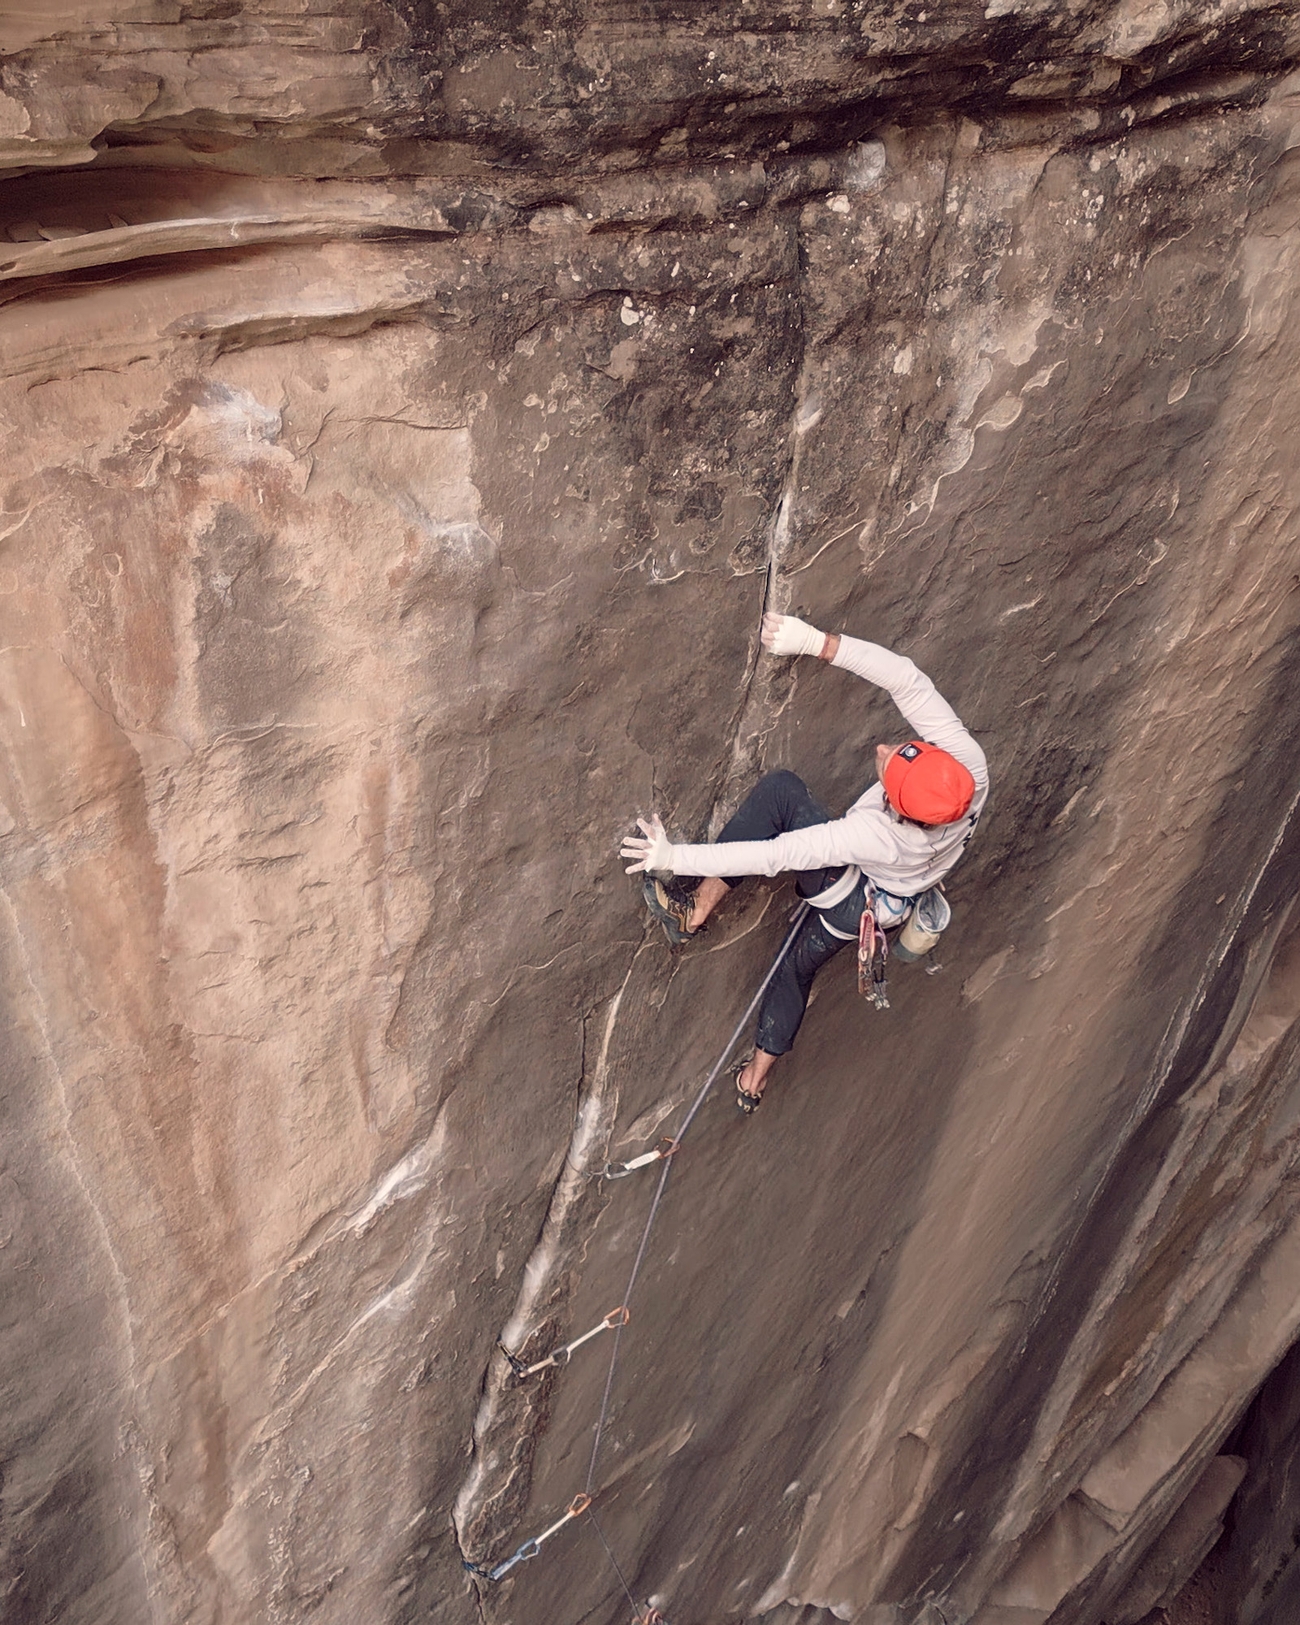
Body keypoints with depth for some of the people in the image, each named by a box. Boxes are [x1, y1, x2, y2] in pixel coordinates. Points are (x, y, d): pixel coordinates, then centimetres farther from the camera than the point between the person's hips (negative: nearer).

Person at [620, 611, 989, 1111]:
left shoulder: (878, 834, -45)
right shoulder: (967, 763, -34)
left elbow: (774, 855, -41)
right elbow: (906, 680, -30)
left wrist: (675, 857, -35)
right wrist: (819, 642, -34)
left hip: (856, 904, -7)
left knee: (780, 789, -18)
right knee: (800, 962, 28)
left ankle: (696, 907, -10)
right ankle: (760, 1071, 46)